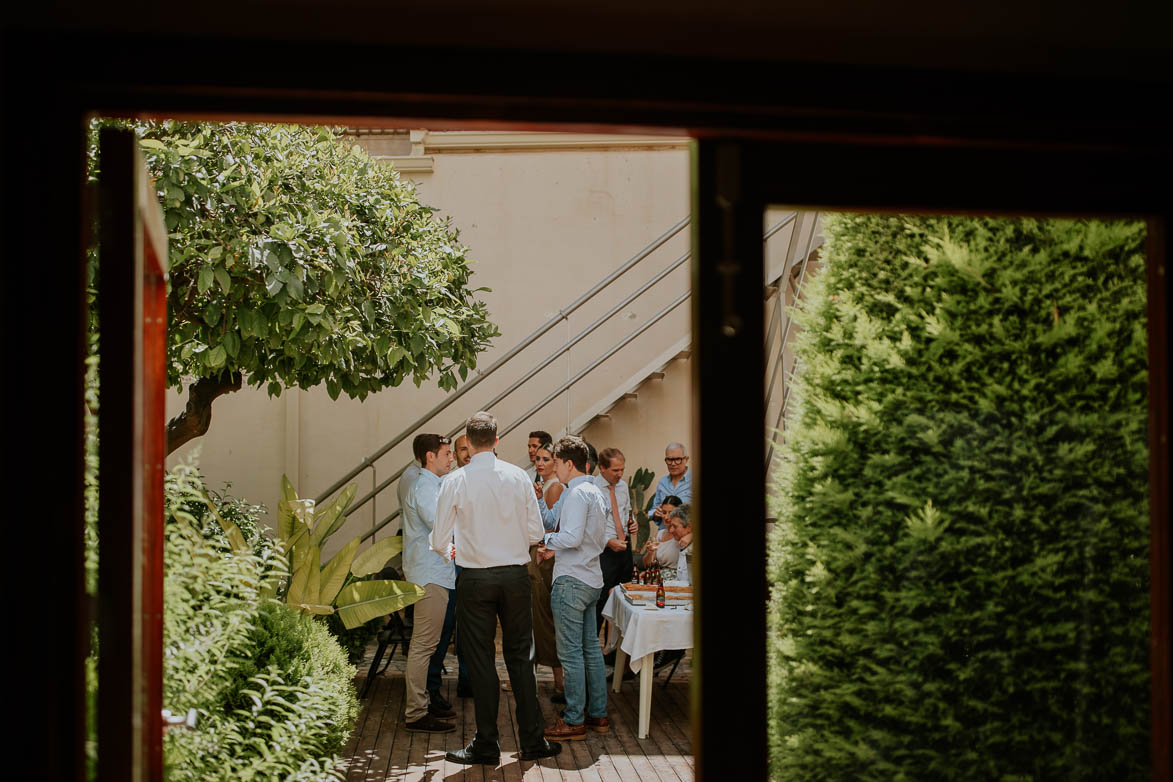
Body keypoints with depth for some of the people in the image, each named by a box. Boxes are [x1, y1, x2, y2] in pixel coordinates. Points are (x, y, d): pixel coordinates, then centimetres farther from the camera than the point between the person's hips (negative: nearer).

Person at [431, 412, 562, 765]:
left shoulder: (455, 481, -9)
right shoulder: (518, 476, -3)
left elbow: (439, 540, -5)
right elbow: (536, 532, 1)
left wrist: (450, 550, 19)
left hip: (475, 578, -2)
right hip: (515, 574, 2)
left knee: (480, 660, 6)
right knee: (521, 656, 12)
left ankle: (487, 746, 11)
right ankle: (532, 740, 16)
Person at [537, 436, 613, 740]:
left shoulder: (577, 493, -15)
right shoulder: (596, 493, 14)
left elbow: (572, 537, -24)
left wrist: (546, 539, -7)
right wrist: (555, 549, 17)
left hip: (572, 581, -10)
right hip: (592, 580, 10)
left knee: (571, 652, -4)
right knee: (591, 647, 14)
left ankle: (574, 721, 0)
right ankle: (598, 714, 21)